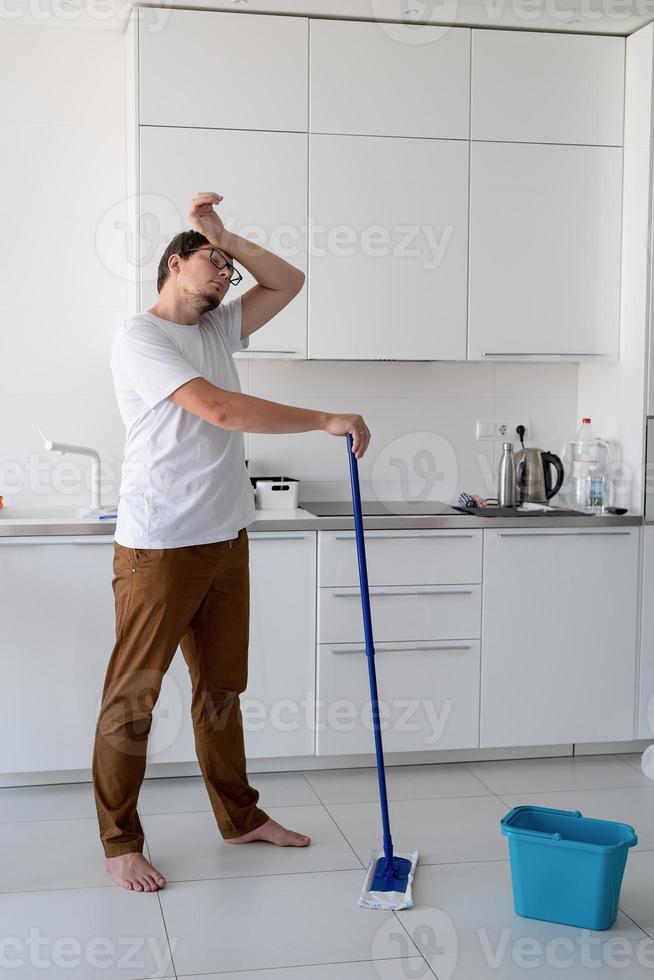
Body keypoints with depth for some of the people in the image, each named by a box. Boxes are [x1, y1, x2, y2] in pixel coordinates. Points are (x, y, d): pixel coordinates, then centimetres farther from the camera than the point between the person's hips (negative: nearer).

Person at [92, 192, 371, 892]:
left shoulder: (217, 329, 15)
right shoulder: (139, 336, -10)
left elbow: (288, 282, 18)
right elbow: (220, 409, -21)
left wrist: (225, 235, 7)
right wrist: (328, 421, -18)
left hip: (225, 538, 8)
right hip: (158, 545, -8)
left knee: (221, 687, 16)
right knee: (132, 695, 0)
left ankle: (240, 817, 28)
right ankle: (119, 843, 11)